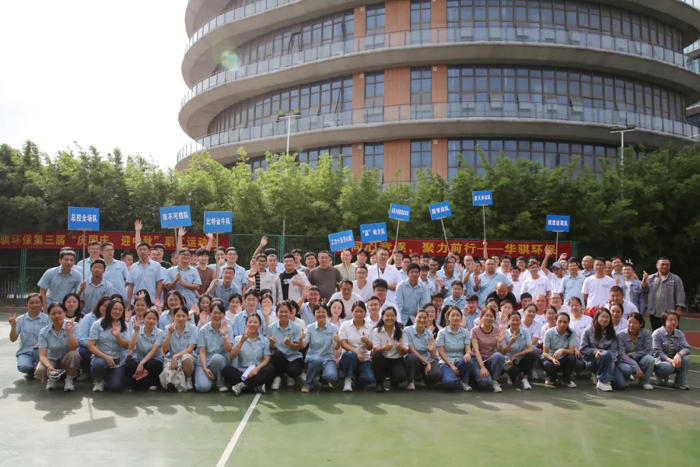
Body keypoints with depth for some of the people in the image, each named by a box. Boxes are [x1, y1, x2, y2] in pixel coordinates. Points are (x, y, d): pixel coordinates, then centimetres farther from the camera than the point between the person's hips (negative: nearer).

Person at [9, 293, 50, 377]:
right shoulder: (20, 319, 6)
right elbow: (13, 339, 1)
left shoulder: (47, 318, 1)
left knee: (38, 350, -38)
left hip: (41, 350, -1)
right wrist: (13, 326, -16)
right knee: (23, 367, -31)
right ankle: (31, 370, 9)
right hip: (25, 352, 1)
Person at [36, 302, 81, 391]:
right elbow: (42, 355, -15)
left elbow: (73, 348, -22)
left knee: (74, 354, -36)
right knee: (40, 370, -32)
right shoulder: (44, 332, -9)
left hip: (67, 360, -1)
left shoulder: (73, 326, -14)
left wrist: (68, 331, -33)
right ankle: (52, 379, 6)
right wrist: (49, 366, -36)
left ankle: (69, 380, -8)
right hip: (52, 360, 1)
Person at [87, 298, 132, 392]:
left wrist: (118, 336, -24)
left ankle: (107, 378, 20)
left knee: (116, 387, -17)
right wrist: (106, 357, -20)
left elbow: (127, 346, -4)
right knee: (98, 364, -38)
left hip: (118, 360, 2)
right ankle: (99, 380, -1)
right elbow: (91, 345, -8)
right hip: (101, 357, -1)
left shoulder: (124, 326, 3)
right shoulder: (97, 324, -4)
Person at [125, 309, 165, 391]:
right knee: (129, 365, -33)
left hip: (154, 360, -1)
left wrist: (141, 363, -30)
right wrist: (136, 331, -22)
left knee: (151, 365, -36)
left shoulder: (160, 333, -7)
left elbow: (153, 351, -18)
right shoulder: (137, 331, -1)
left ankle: (153, 382, -1)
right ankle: (139, 382, -1)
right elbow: (131, 347, -18)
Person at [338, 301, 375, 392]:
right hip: (348, 357, -2)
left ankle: (357, 377, 12)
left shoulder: (369, 327, 5)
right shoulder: (345, 325, -1)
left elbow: (370, 348, 4)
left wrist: (367, 341, -21)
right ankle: (348, 380, -14)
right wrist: (357, 352, -26)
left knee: (369, 378, -26)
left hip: (364, 358, 2)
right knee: (351, 354, -38)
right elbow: (343, 344, -9)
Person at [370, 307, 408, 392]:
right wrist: (384, 348, -36)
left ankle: (394, 380, 11)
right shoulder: (376, 331, -3)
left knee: (401, 377, -29)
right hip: (382, 361, 0)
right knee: (376, 356, -33)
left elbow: (405, 352, -4)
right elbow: (375, 350, -13)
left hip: (396, 361, 0)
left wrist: (401, 348, -29)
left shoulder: (401, 331, 0)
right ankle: (379, 383, -13)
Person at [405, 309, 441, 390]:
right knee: (413, 356, -38)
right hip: (414, 360, -3)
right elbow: (411, 350, -13)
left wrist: (432, 349, -23)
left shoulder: (429, 333, 4)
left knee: (436, 375, -29)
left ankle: (424, 377, 10)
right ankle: (411, 381, -13)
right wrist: (426, 363, -15)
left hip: (428, 361, 3)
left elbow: (434, 356, 1)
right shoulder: (407, 330, -8)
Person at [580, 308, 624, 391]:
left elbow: (613, 351, 2)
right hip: (591, 362, -4)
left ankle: (598, 373, 11)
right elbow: (583, 349, -5)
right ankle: (603, 381, -21)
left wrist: (610, 361, -17)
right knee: (607, 354, -37)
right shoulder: (588, 331, 1)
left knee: (621, 384, -15)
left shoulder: (611, 334, 11)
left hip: (608, 362, 4)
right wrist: (595, 351, -22)